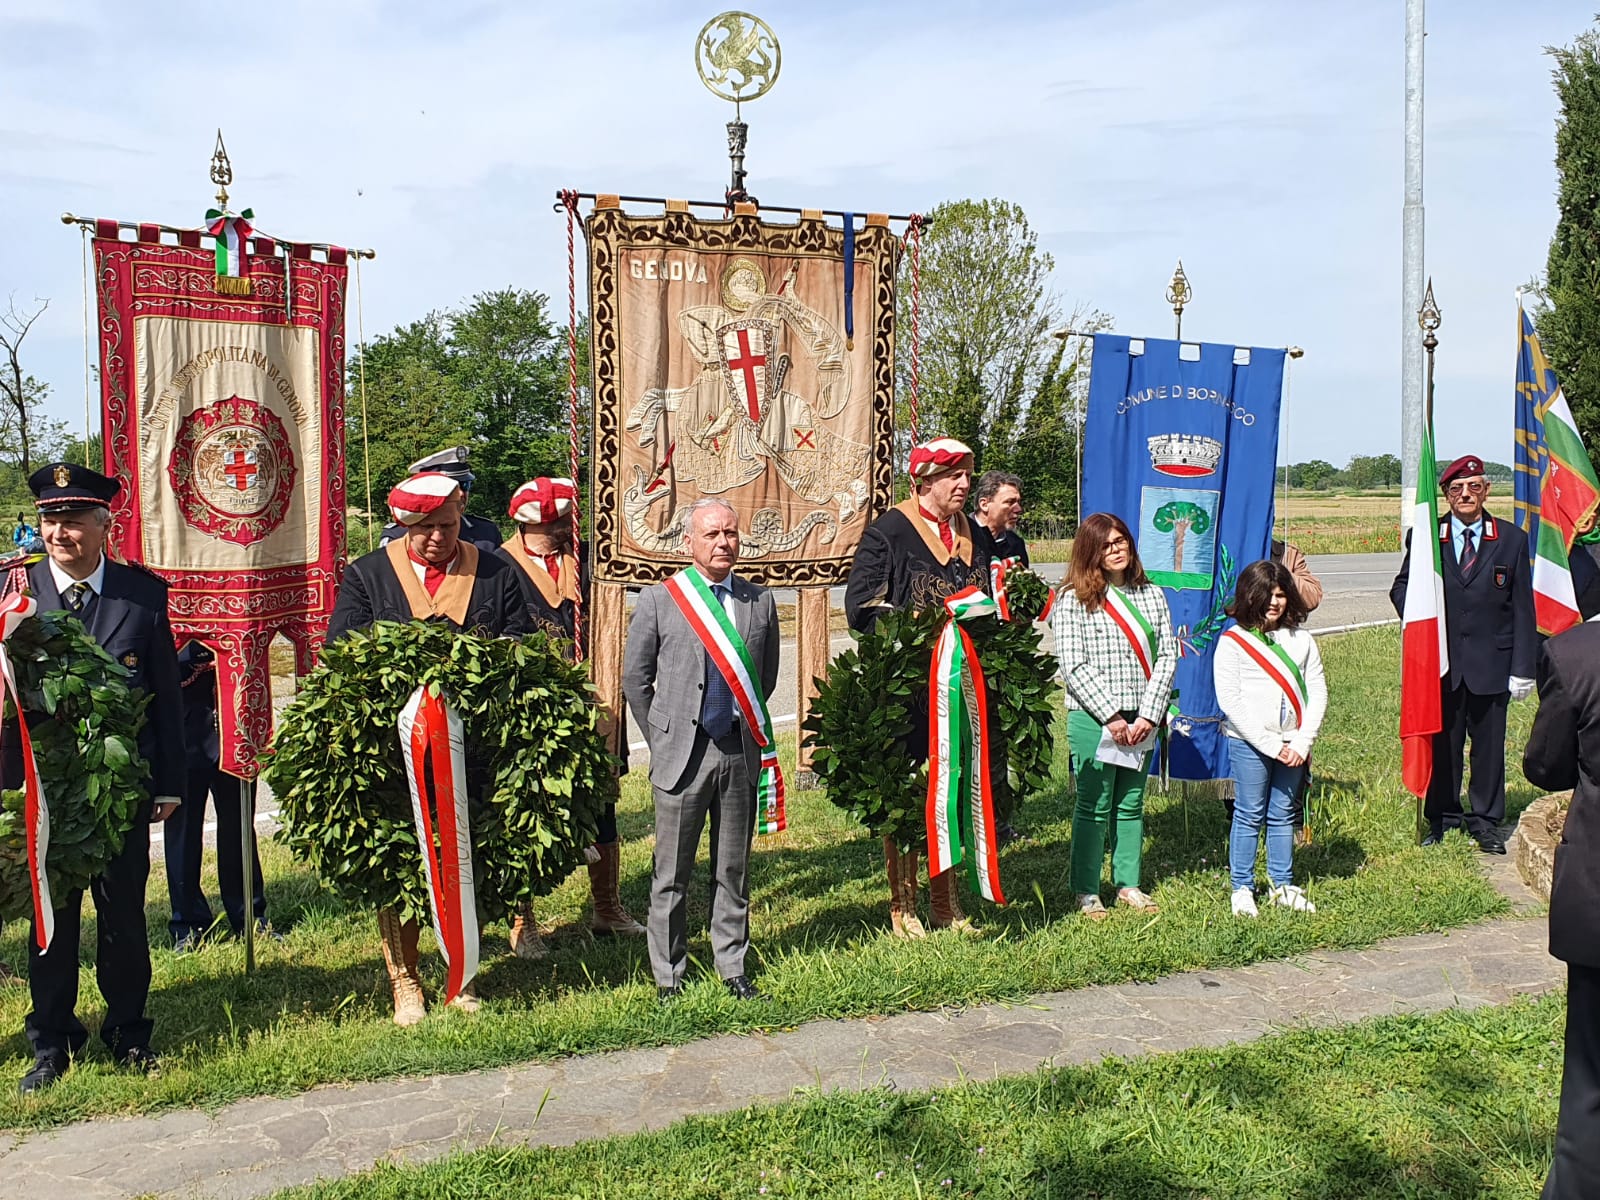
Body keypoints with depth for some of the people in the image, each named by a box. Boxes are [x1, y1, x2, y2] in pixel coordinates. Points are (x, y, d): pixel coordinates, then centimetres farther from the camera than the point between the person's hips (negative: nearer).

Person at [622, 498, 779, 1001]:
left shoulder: (760, 601, 6)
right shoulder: (658, 600, -1)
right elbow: (635, 680, 5)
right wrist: (663, 739, 5)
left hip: (740, 754, 2)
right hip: (682, 754, -2)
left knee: (734, 870, 13)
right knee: (672, 874, 6)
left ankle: (733, 969, 26)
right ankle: (668, 976, 19)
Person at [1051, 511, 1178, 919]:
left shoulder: (1151, 595, 9)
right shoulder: (1074, 600, -4)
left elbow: (1167, 656, 4)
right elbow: (1072, 666, -10)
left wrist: (1149, 714, -6)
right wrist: (1111, 716, -14)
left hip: (1141, 720, 4)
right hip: (1093, 718, -4)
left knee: (1131, 804, 13)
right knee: (1094, 807, 2)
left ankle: (1128, 884, 25)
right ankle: (1086, 892, 13)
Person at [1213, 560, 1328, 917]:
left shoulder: (1301, 640, 8)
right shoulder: (1232, 642, -4)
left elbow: (1317, 692, 6)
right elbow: (1229, 700, -10)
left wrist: (1302, 743, -5)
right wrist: (1270, 744, -13)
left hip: (1292, 745, 4)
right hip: (1249, 743, -3)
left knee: (1283, 815, 11)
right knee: (1249, 815, 2)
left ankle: (1283, 885, 21)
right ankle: (1242, 888, 12)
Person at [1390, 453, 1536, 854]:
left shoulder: (1511, 539, 3)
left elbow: (1522, 608, 2)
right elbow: (1401, 588, 14)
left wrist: (1522, 667, -2)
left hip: (1491, 663, 0)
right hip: (1441, 662, 0)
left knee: (1489, 745, 7)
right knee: (1441, 744, 8)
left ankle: (1485, 821, 21)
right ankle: (1442, 819, 21)